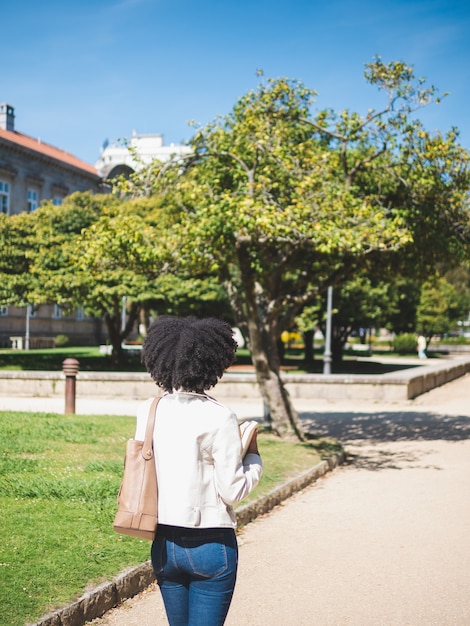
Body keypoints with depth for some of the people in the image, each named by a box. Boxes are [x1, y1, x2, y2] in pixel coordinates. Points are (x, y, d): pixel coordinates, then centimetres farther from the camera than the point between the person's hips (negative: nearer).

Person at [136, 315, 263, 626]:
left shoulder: (148, 412, -1)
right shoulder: (219, 417, -16)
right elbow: (233, 491, -13)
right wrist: (254, 457, 3)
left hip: (164, 544, 5)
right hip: (210, 545, -5)